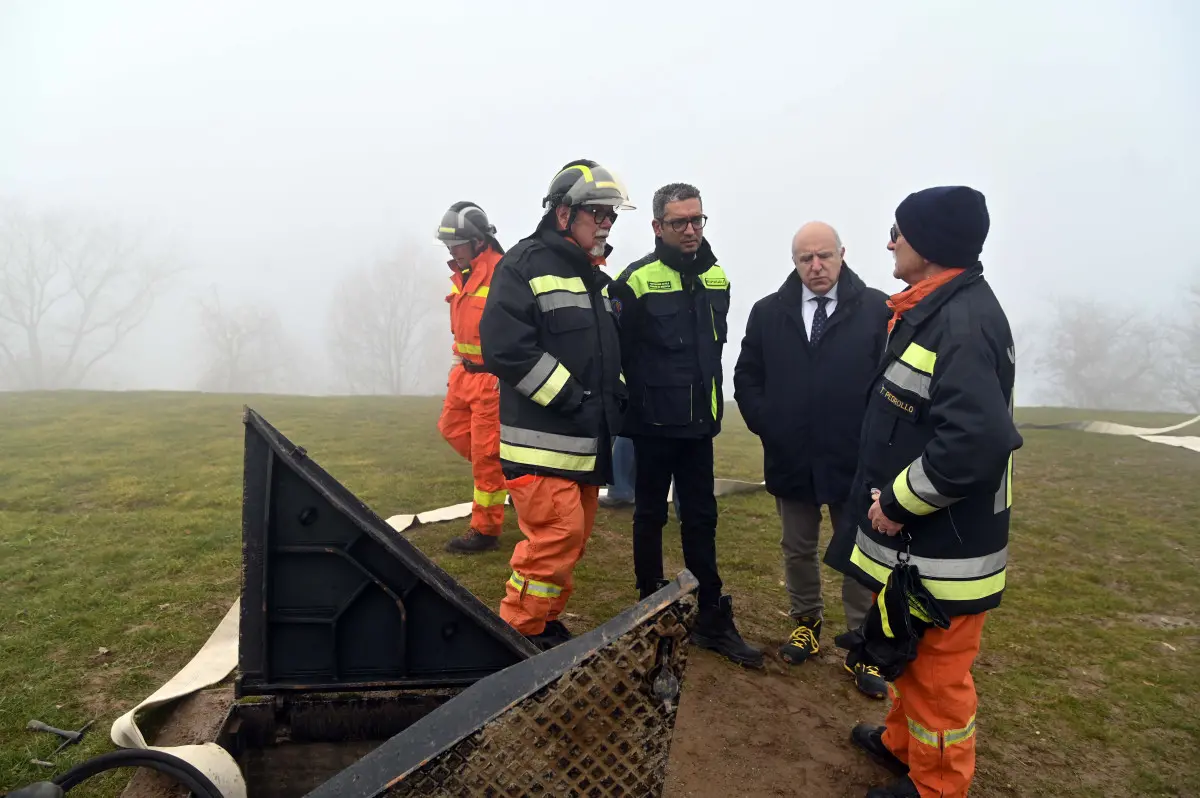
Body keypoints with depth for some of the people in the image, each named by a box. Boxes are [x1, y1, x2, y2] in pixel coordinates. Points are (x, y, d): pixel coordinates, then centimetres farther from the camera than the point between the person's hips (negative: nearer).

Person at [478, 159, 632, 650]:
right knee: (557, 536, -12)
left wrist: (618, 395, 8)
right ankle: (518, 632, 7)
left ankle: (543, 622, 31)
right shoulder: (526, 265, -9)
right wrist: (570, 397, -19)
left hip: (588, 442, 8)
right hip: (541, 441, -8)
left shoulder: (598, 280, 18)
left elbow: (612, 348, 27)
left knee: (572, 538, 14)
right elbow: (505, 347, -21)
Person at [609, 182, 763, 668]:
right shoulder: (637, 281, -13)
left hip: (699, 424, 5)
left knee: (701, 520, 10)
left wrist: (710, 400, 16)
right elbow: (619, 355, -12)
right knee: (651, 517, 9)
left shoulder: (716, 278, 6)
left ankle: (712, 621, 20)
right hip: (653, 425, -5)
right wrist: (633, 411, -8)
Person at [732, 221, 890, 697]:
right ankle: (806, 622, 36)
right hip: (791, 459, 3)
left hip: (855, 461, -2)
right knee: (798, 549, 17)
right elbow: (747, 377, 7)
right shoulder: (768, 313, 3)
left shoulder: (877, 309, -5)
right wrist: (767, 427, -2)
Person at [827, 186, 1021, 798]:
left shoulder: (965, 319, -22)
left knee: (936, 669, 9)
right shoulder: (932, 310, 10)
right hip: (912, 535, 10)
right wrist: (887, 498, 11)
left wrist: (896, 503, -21)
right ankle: (903, 743, 46)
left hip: (943, 548, -10)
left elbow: (975, 442, -32)